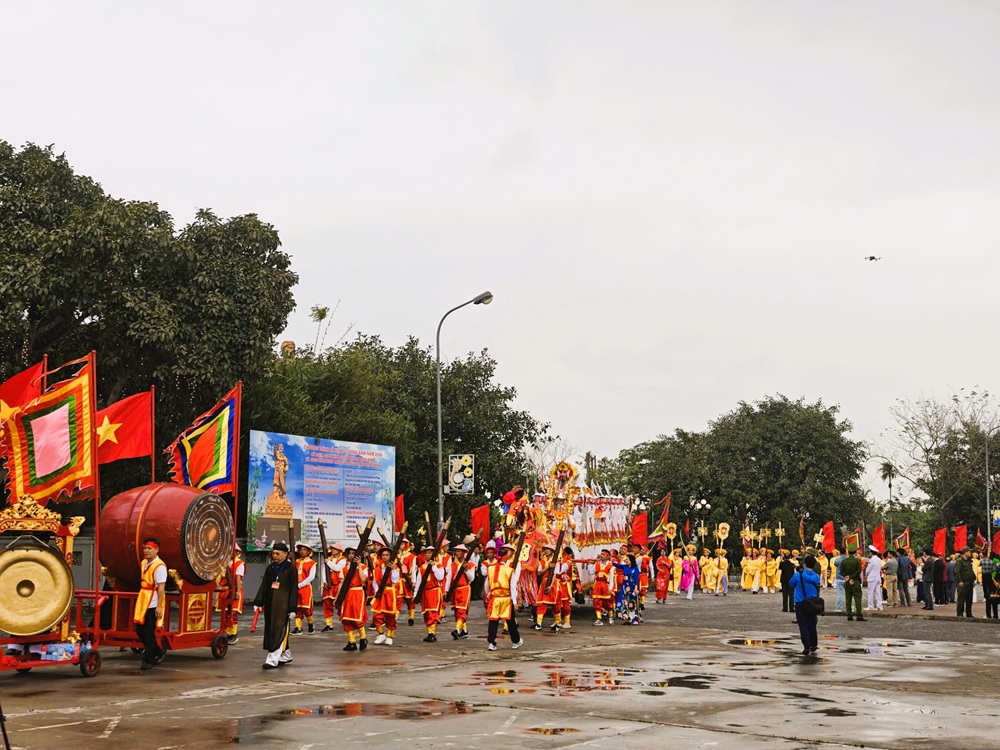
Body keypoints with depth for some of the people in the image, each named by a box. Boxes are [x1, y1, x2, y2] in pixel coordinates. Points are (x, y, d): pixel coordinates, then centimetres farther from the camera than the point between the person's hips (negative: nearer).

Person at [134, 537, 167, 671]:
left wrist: (159, 606, -23)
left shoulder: (159, 566, -15)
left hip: (153, 604, -8)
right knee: (140, 630, 12)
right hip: (143, 602, 8)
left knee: (149, 632, -3)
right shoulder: (144, 563, 11)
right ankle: (157, 652, 28)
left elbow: (161, 588, -19)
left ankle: (149, 660, 8)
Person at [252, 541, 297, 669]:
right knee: (271, 631, 11)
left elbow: (294, 589, -6)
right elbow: (263, 586, 13)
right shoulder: (270, 568, 11)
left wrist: (292, 608, -10)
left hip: (283, 605, -6)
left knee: (279, 631, -10)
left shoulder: (290, 568, -4)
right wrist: (258, 602, 5)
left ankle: (273, 659, -13)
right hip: (270, 604, 6)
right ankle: (286, 655, 25)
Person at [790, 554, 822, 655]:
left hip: (800, 603, -4)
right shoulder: (816, 576, -1)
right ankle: (813, 646, 25)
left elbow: (791, 583, 4)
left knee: (803, 625, -1)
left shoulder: (798, 575, -12)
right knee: (812, 625, 17)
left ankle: (807, 647, -9)